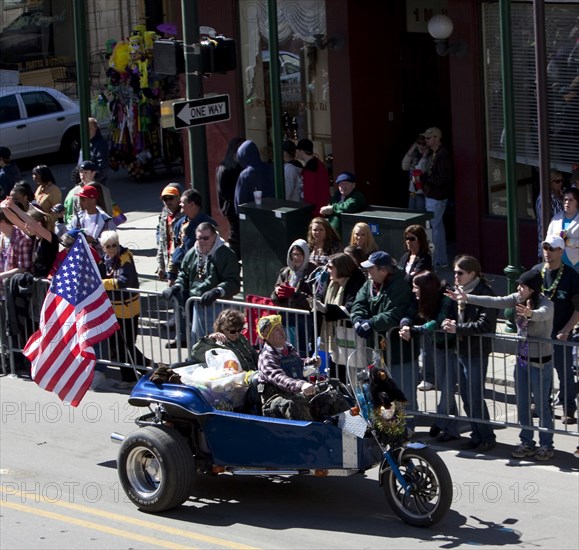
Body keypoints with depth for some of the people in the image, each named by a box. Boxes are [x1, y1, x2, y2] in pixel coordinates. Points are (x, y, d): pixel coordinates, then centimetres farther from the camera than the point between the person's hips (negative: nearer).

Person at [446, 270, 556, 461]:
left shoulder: (546, 304, -19)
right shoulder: (519, 299, -1)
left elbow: (542, 314, -41)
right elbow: (495, 302, -4)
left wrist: (530, 314, -64)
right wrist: (467, 298, -10)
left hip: (541, 363, -7)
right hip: (522, 359, 7)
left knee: (541, 406, 2)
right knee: (522, 406, 13)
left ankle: (546, 446, 16)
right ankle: (527, 443, 25)